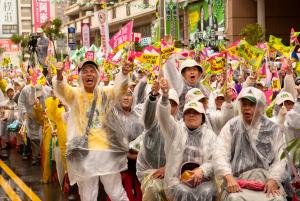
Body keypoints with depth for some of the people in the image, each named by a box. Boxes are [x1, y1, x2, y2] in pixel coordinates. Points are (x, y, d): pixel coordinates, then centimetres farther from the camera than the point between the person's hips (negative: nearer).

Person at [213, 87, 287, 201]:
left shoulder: (273, 129, 10)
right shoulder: (231, 127, 7)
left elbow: (280, 159, 2)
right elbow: (220, 154, -4)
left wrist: (273, 180, -15)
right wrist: (229, 178, -19)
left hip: (266, 180, 1)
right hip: (238, 180, -1)